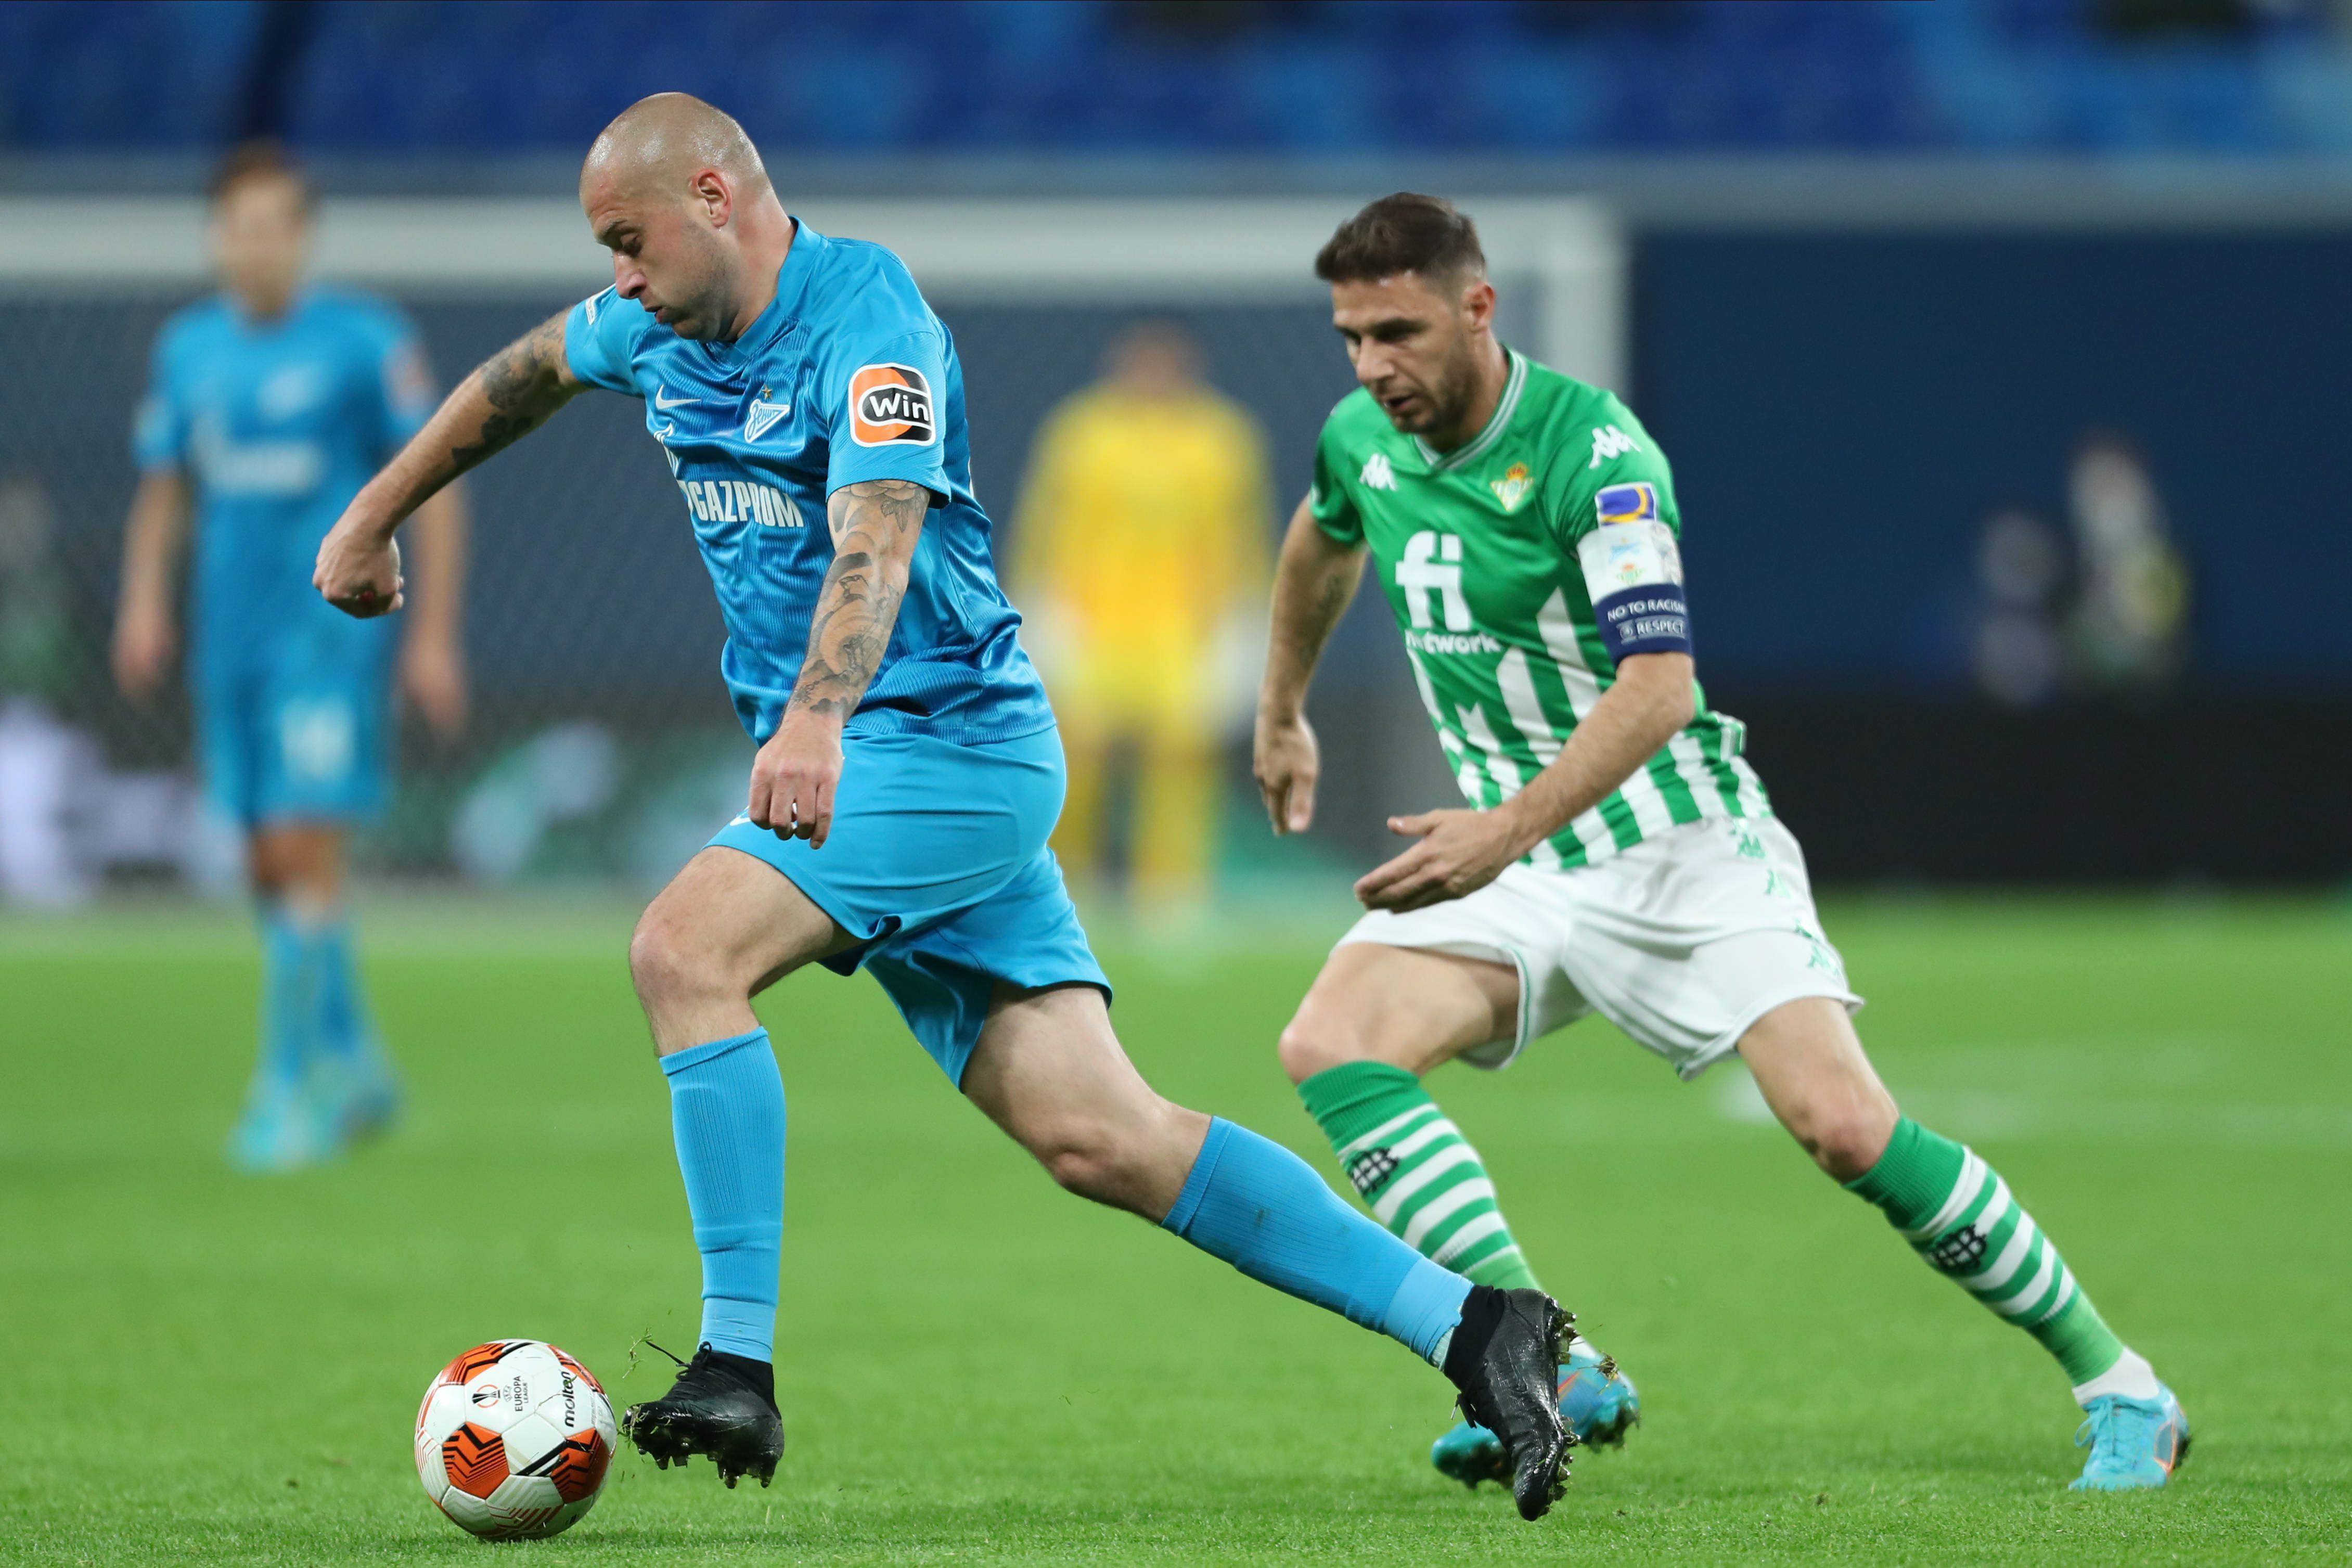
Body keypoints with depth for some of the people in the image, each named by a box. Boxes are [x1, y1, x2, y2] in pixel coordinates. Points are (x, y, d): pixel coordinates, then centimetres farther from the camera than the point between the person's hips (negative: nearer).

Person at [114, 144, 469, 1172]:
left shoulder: (365, 343, -5)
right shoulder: (187, 347, 9)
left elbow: (433, 489, -3)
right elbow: (162, 495, 17)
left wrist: (435, 638, -6)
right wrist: (144, 605, 2)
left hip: (334, 633, -5)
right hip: (231, 644, 5)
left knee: (305, 855, -12)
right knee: (268, 867, 9)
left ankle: (293, 1089, -7)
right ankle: (354, 1066, 25)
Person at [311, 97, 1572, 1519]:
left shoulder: (865, 311, -17)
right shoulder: (659, 330, 9)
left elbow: (877, 531, -32)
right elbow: (521, 378, 30)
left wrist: (815, 718, -47)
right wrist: (375, 520, 38)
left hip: (949, 744, -8)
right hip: (855, 767, 8)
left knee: (685, 948, -24)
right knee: (1097, 1137, -3)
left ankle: (738, 1370, -22)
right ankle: (1466, 1322, -1)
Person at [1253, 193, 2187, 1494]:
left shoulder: (1592, 447, -21)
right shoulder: (1362, 442, 1)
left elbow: (1656, 687, -30)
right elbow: (1323, 542, 27)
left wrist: (1507, 830, -41)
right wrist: (1282, 714, 38)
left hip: (1685, 847, -6)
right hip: (1512, 865, 6)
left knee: (1844, 1126, -19)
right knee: (1330, 1046, -20)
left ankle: (2119, 1389, -3)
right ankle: (1553, 1371, -23)